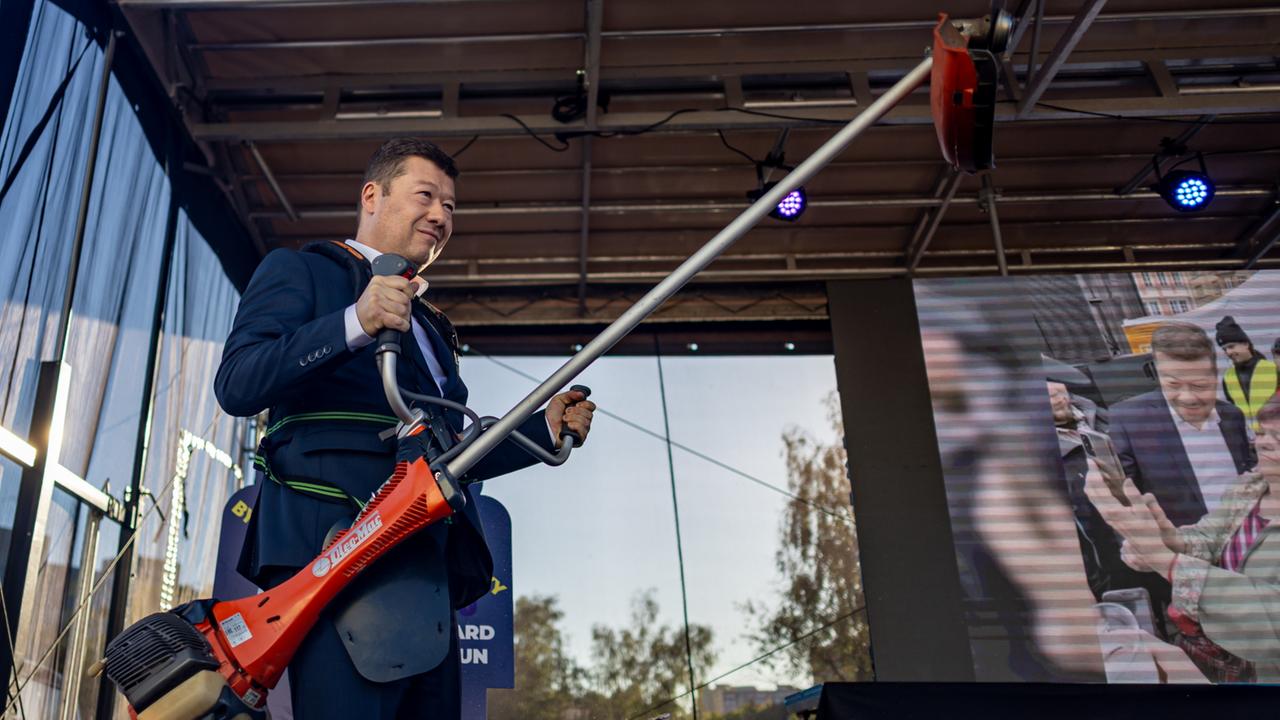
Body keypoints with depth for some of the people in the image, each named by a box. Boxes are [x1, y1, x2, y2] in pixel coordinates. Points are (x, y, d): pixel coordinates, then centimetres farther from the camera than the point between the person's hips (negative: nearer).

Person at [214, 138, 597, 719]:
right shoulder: (300, 271, 10)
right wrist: (354, 323, -19)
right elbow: (236, 385, -7)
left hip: (428, 572, 7)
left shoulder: (429, 326, 30)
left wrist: (545, 428, 15)